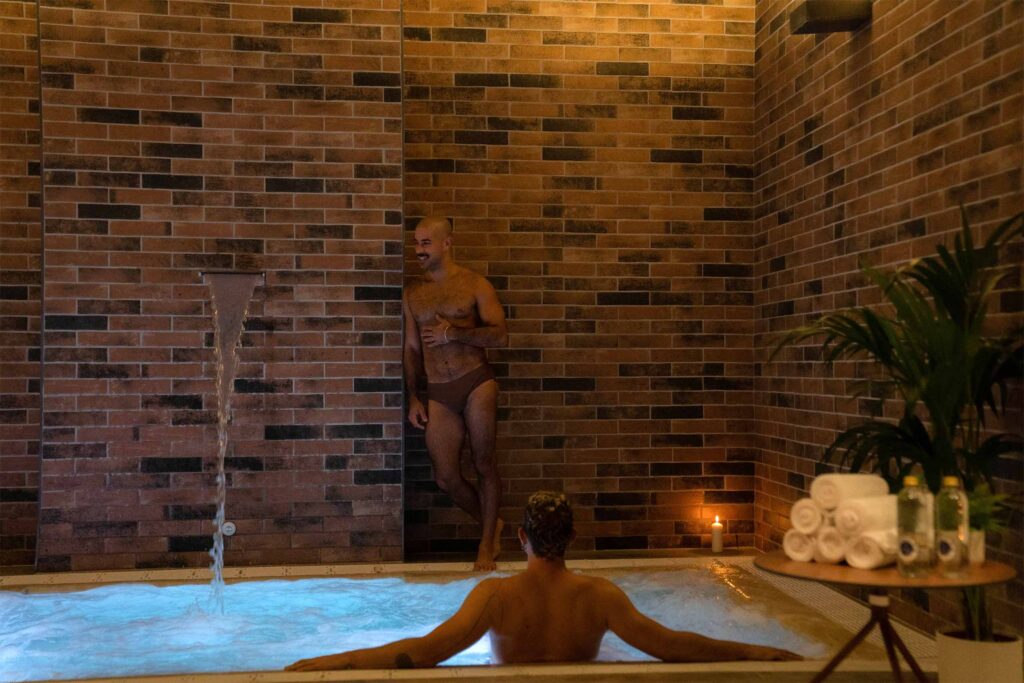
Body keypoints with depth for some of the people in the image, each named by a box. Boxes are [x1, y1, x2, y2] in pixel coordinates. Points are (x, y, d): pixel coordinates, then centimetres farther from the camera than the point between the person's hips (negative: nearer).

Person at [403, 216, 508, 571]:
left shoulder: (475, 284, 0)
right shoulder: (413, 294, 13)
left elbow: (500, 335, -8)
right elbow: (411, 349, 16)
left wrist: (452, 333, -17)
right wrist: (413, 399, 10)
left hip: (476, 383, -4)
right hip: (439, 394, 4)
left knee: (484, 465, 0)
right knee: (446, 477, 2)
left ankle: (487, 542, 18)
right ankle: (491, 523, 28)